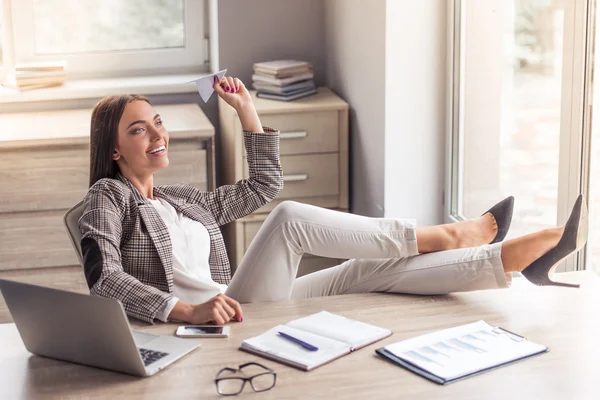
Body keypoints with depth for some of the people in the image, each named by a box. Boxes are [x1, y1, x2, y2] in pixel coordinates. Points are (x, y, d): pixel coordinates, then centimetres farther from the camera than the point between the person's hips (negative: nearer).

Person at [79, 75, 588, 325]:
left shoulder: (184, 199, 23)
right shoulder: (108, 198, 1)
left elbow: (264, 185, 28)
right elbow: (105, 279, -17)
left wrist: (246, 109, 21)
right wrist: (187, 310, -32)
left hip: (234, 314, 8)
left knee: (370, 272, -8)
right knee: (290, 218, -24)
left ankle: (520, 256, -17)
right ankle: (446, 236, -11)